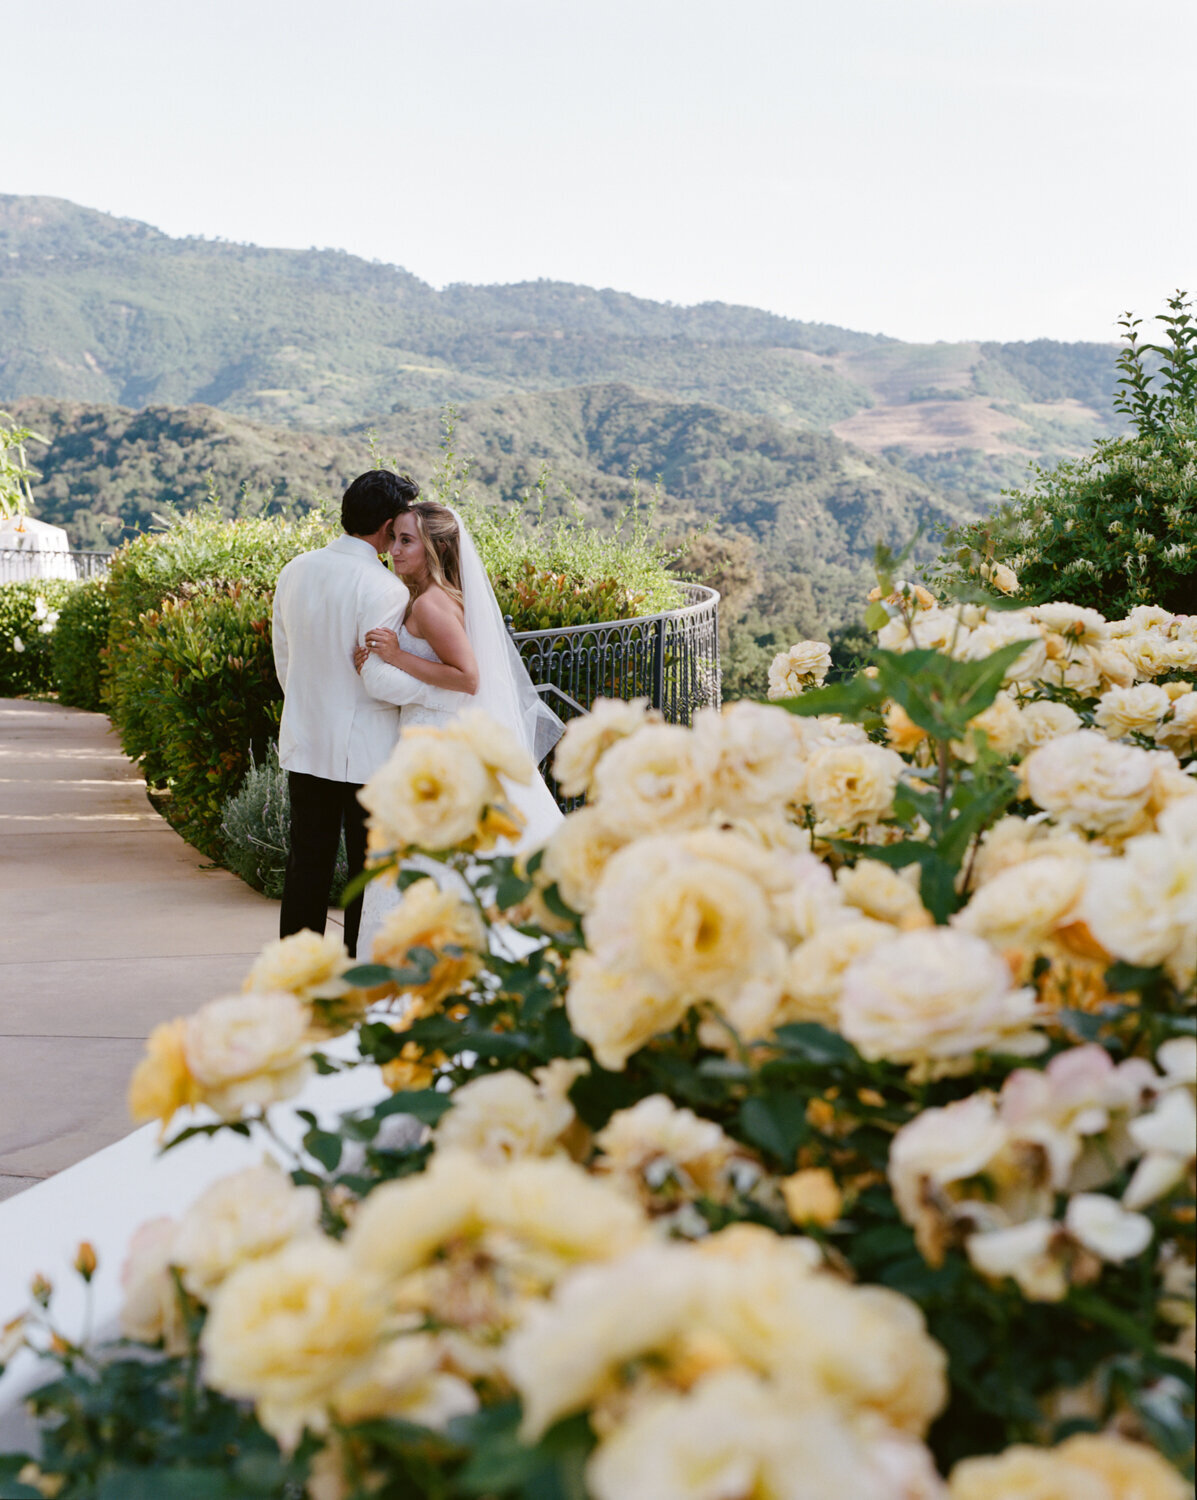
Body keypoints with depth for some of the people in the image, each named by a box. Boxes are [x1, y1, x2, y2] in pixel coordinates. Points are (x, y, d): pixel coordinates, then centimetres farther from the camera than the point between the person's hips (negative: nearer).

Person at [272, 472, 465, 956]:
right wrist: (459, 694, -14)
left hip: (306, 745, 6)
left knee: (308, 865, 12)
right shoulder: (384, 589, -17)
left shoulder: (294, 572, 5)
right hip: (365, 752, -6)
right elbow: (381, 681, -21)